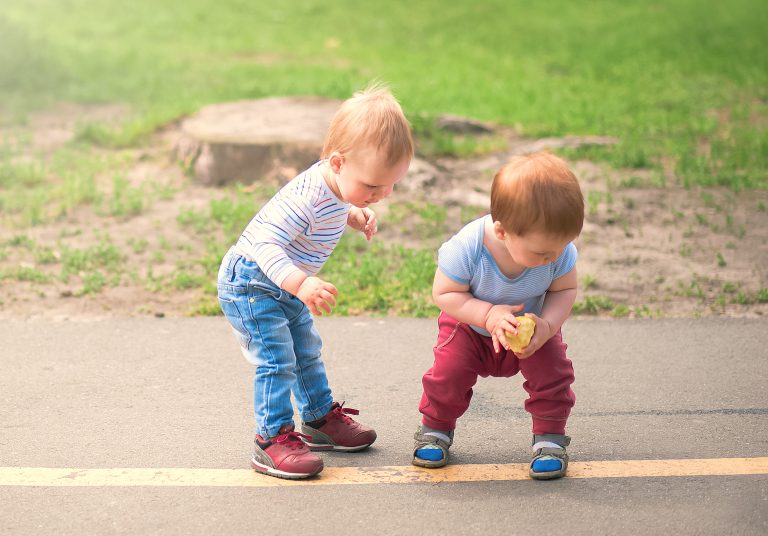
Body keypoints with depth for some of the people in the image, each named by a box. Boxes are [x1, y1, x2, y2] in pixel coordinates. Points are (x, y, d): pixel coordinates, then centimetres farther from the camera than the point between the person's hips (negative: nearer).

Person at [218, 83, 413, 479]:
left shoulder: (334, 184, -8)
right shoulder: (306, 198, -36)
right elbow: (265, 244, -43)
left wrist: (353, 216, 3)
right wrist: (300, 283, -56)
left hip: (286, 287, 9)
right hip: (250, 284, -9)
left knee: (307, 352, 20)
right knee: (277, 360, -13)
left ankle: (320, 418, 36)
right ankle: (272, 439, -5)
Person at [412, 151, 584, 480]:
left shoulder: (560, 251, -30)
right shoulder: (466, 248, -39)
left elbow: (565, 290, -13)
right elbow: (445, 294, -26)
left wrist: (547, 324, -32)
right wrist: (488, 315, -39)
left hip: (533, 330, 2)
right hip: (470, 327, -1)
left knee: (552, 372, -15)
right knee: (449, 370, -14)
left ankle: (549, 438, 7)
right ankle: (435, 428, 13)